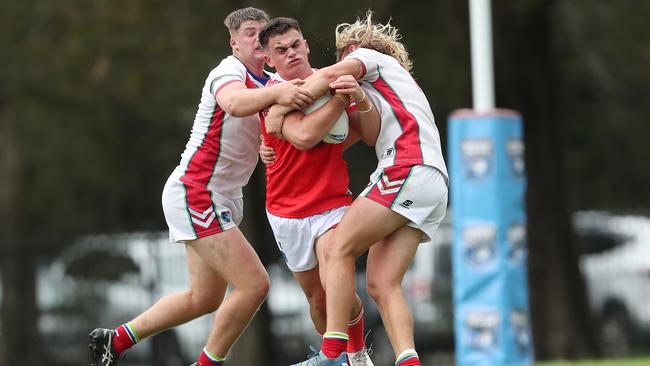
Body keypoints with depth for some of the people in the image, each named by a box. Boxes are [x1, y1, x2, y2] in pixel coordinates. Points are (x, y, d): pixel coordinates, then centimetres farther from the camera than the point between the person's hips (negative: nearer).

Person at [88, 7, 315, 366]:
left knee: (205, 298, 19)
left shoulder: (268, 82, 12)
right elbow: (234, 103, -40)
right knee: (254, 284, -15)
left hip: (221, 200, 10)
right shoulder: (230, 72, -17)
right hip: (195, 194, -10)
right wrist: (274, 94, -57)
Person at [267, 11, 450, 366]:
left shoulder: (369, 55, 13)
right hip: (433, 189, 8)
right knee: (382, 285, -2)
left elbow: (332, 74, -8)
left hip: (408, 169, -8)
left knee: (339, 250, -10)